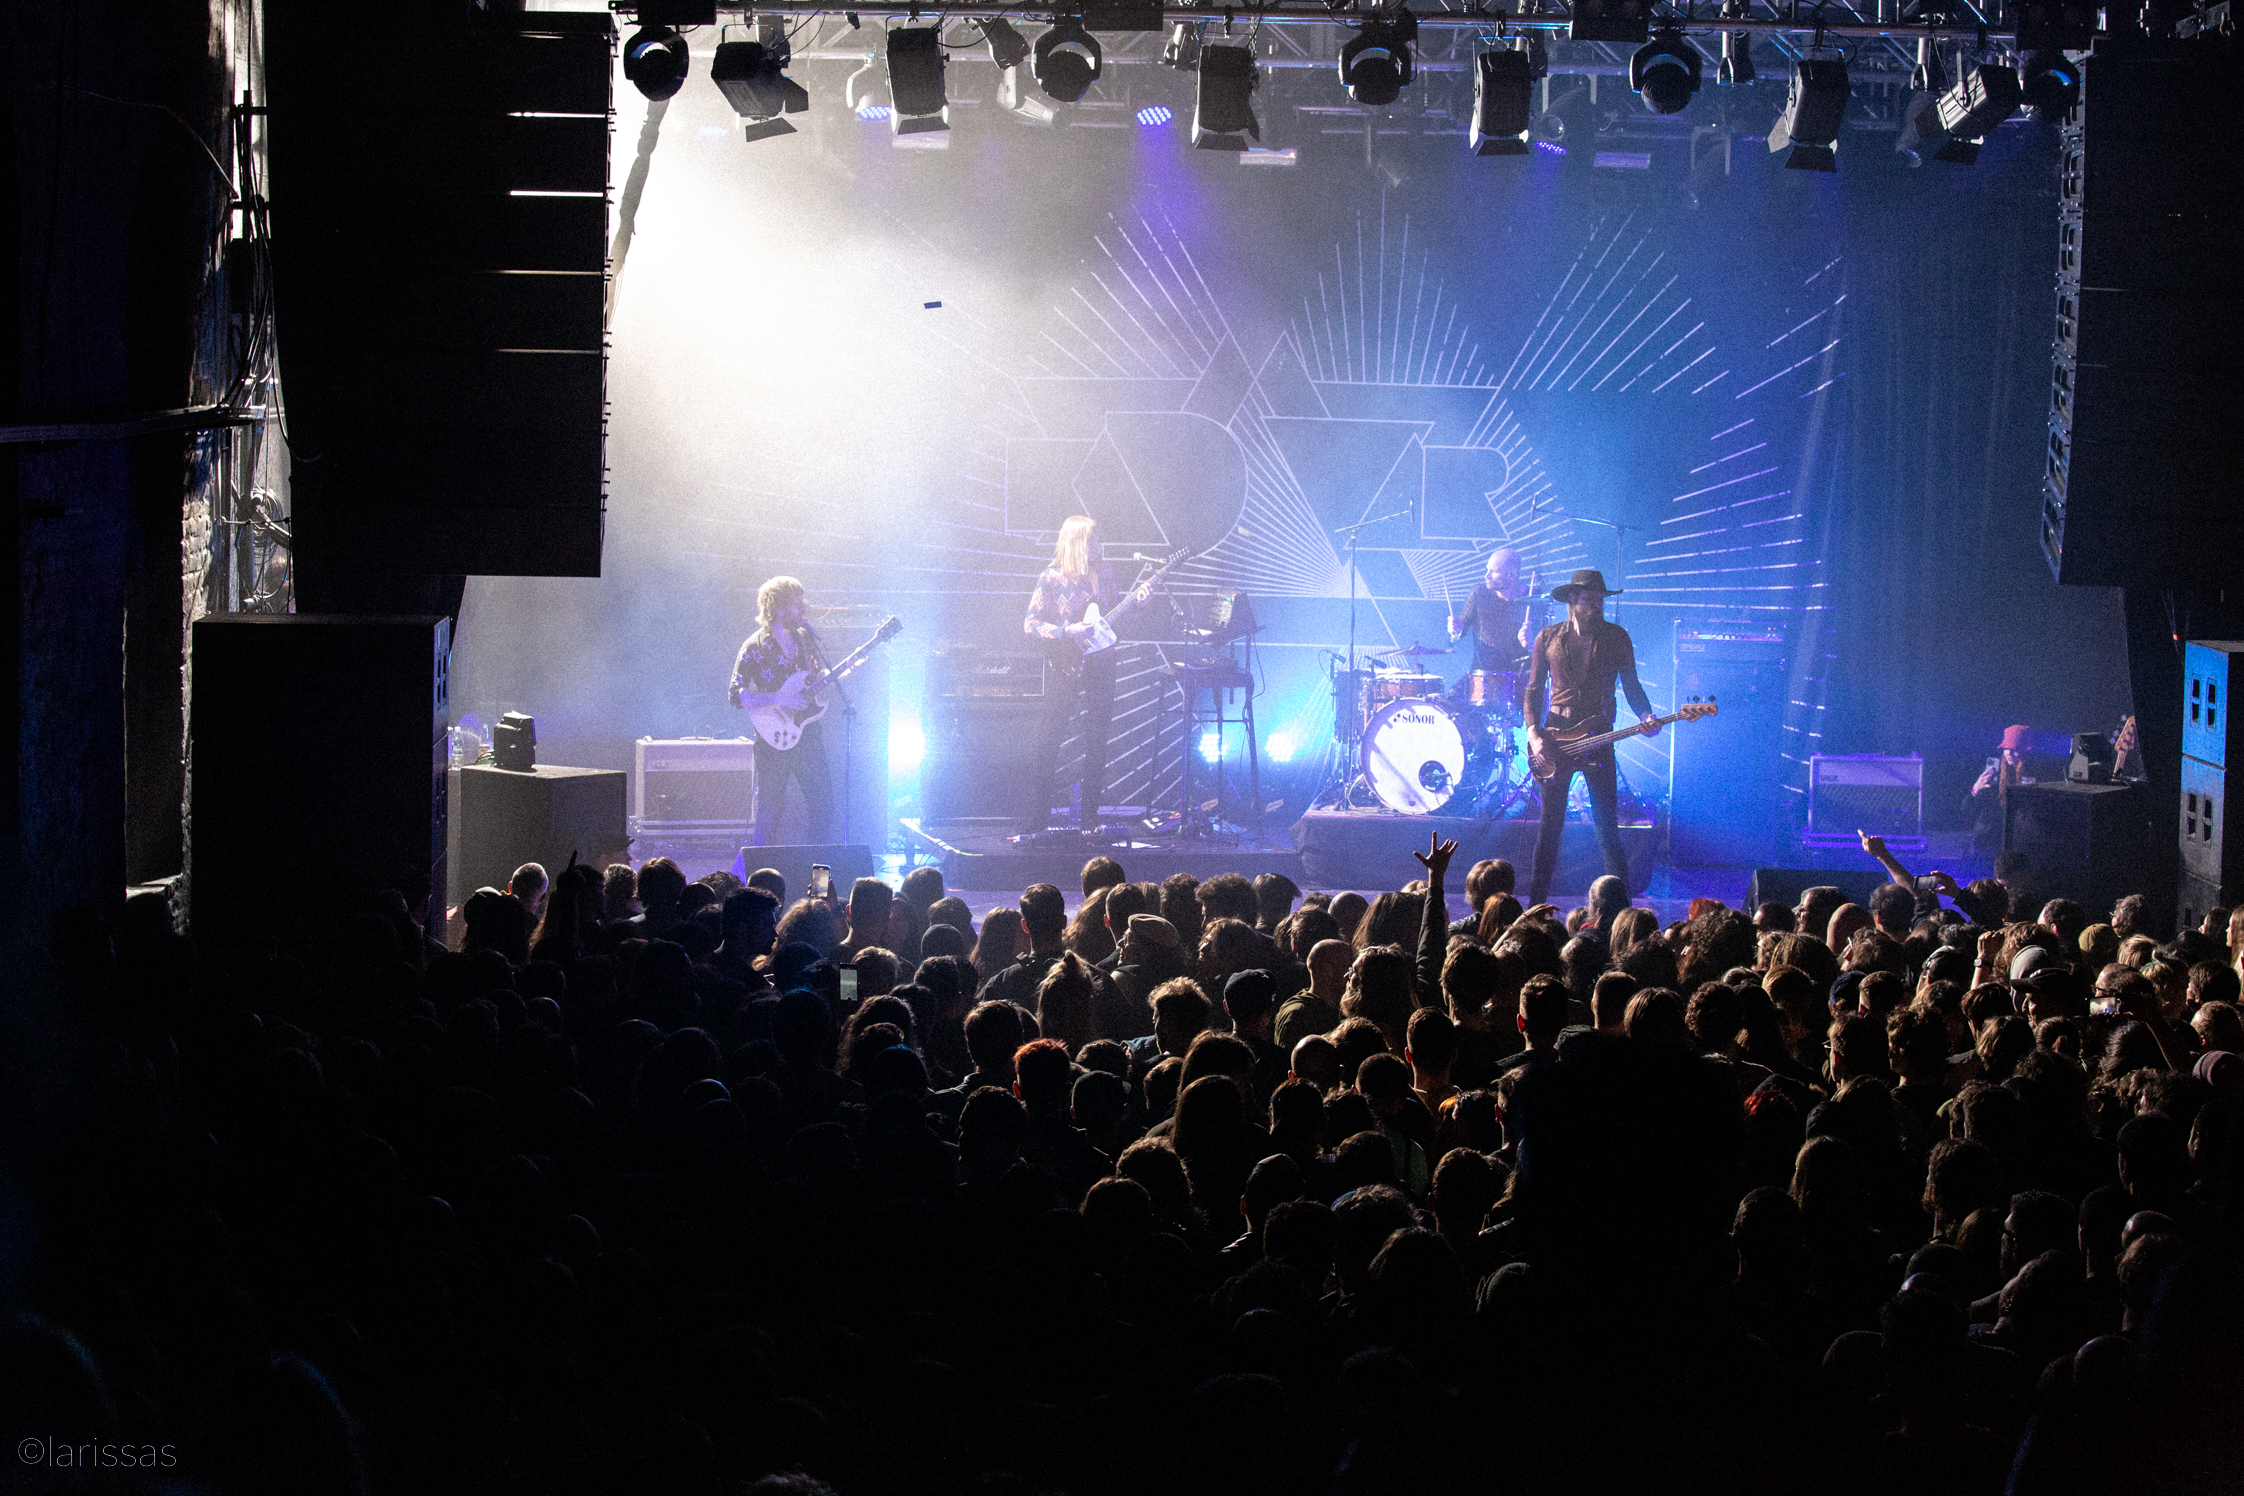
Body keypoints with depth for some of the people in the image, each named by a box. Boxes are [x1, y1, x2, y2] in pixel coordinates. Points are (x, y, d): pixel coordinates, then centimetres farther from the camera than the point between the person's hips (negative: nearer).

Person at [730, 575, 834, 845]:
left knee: (823, 802, 3)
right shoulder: (755, 648, -9)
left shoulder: (805, 638, 9)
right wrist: (779, 698, -22)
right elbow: (737, 696, -14)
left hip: (807, 734, 5)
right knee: (769, 811, 0)